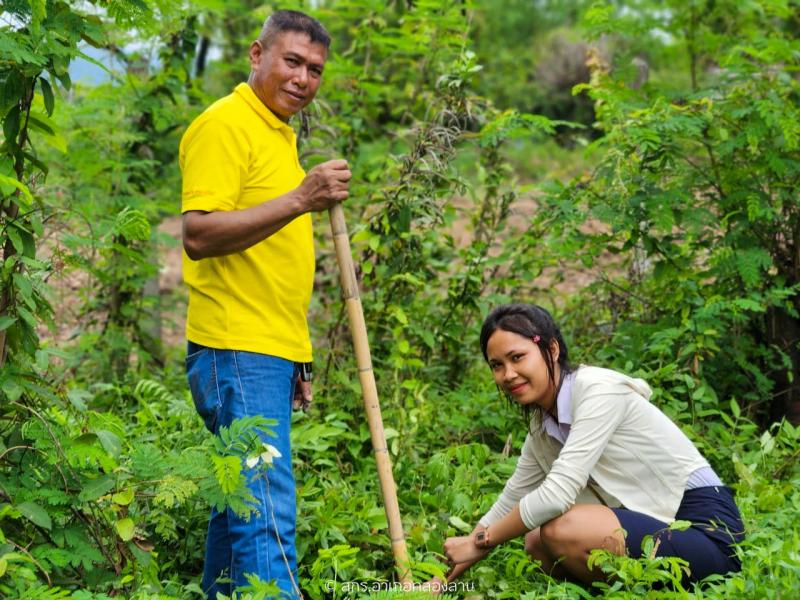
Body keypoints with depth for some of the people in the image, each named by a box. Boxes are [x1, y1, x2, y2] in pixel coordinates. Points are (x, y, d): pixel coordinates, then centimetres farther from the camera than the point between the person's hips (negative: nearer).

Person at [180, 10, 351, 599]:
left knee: (241, 504, 13)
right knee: (267, 513, -14)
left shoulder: (280, 132, 20)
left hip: (270, 356, 10)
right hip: (238, 353, -10)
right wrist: (300, 200, -27)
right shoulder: (225, 124, -9)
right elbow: (199, 235, -21)